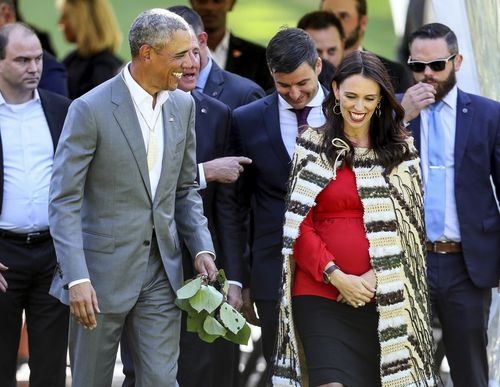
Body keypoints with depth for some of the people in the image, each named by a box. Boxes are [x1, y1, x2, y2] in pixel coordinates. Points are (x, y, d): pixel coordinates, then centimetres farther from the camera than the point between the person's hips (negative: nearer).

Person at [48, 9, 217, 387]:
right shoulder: (91, 109, -12)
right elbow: (64, 202, -13)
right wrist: (76, 278, -22)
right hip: (103, 273, -4)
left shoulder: (183, 105, 7)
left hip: (162, 271, 5)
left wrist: (202, 247, 1)